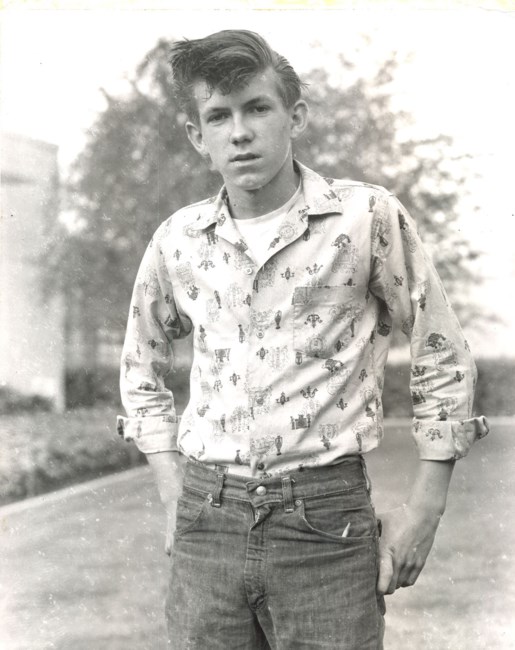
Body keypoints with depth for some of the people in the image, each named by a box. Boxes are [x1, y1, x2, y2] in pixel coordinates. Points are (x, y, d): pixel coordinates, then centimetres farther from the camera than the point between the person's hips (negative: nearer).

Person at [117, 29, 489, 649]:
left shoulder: (368, 217, -4)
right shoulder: (177, 240, 4)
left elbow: (444, 359, 3)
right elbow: (141, 370, 19)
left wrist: (425, 508, 1)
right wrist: (176, 496, 11)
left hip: (326, 522, -2)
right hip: (206, 524, 3)